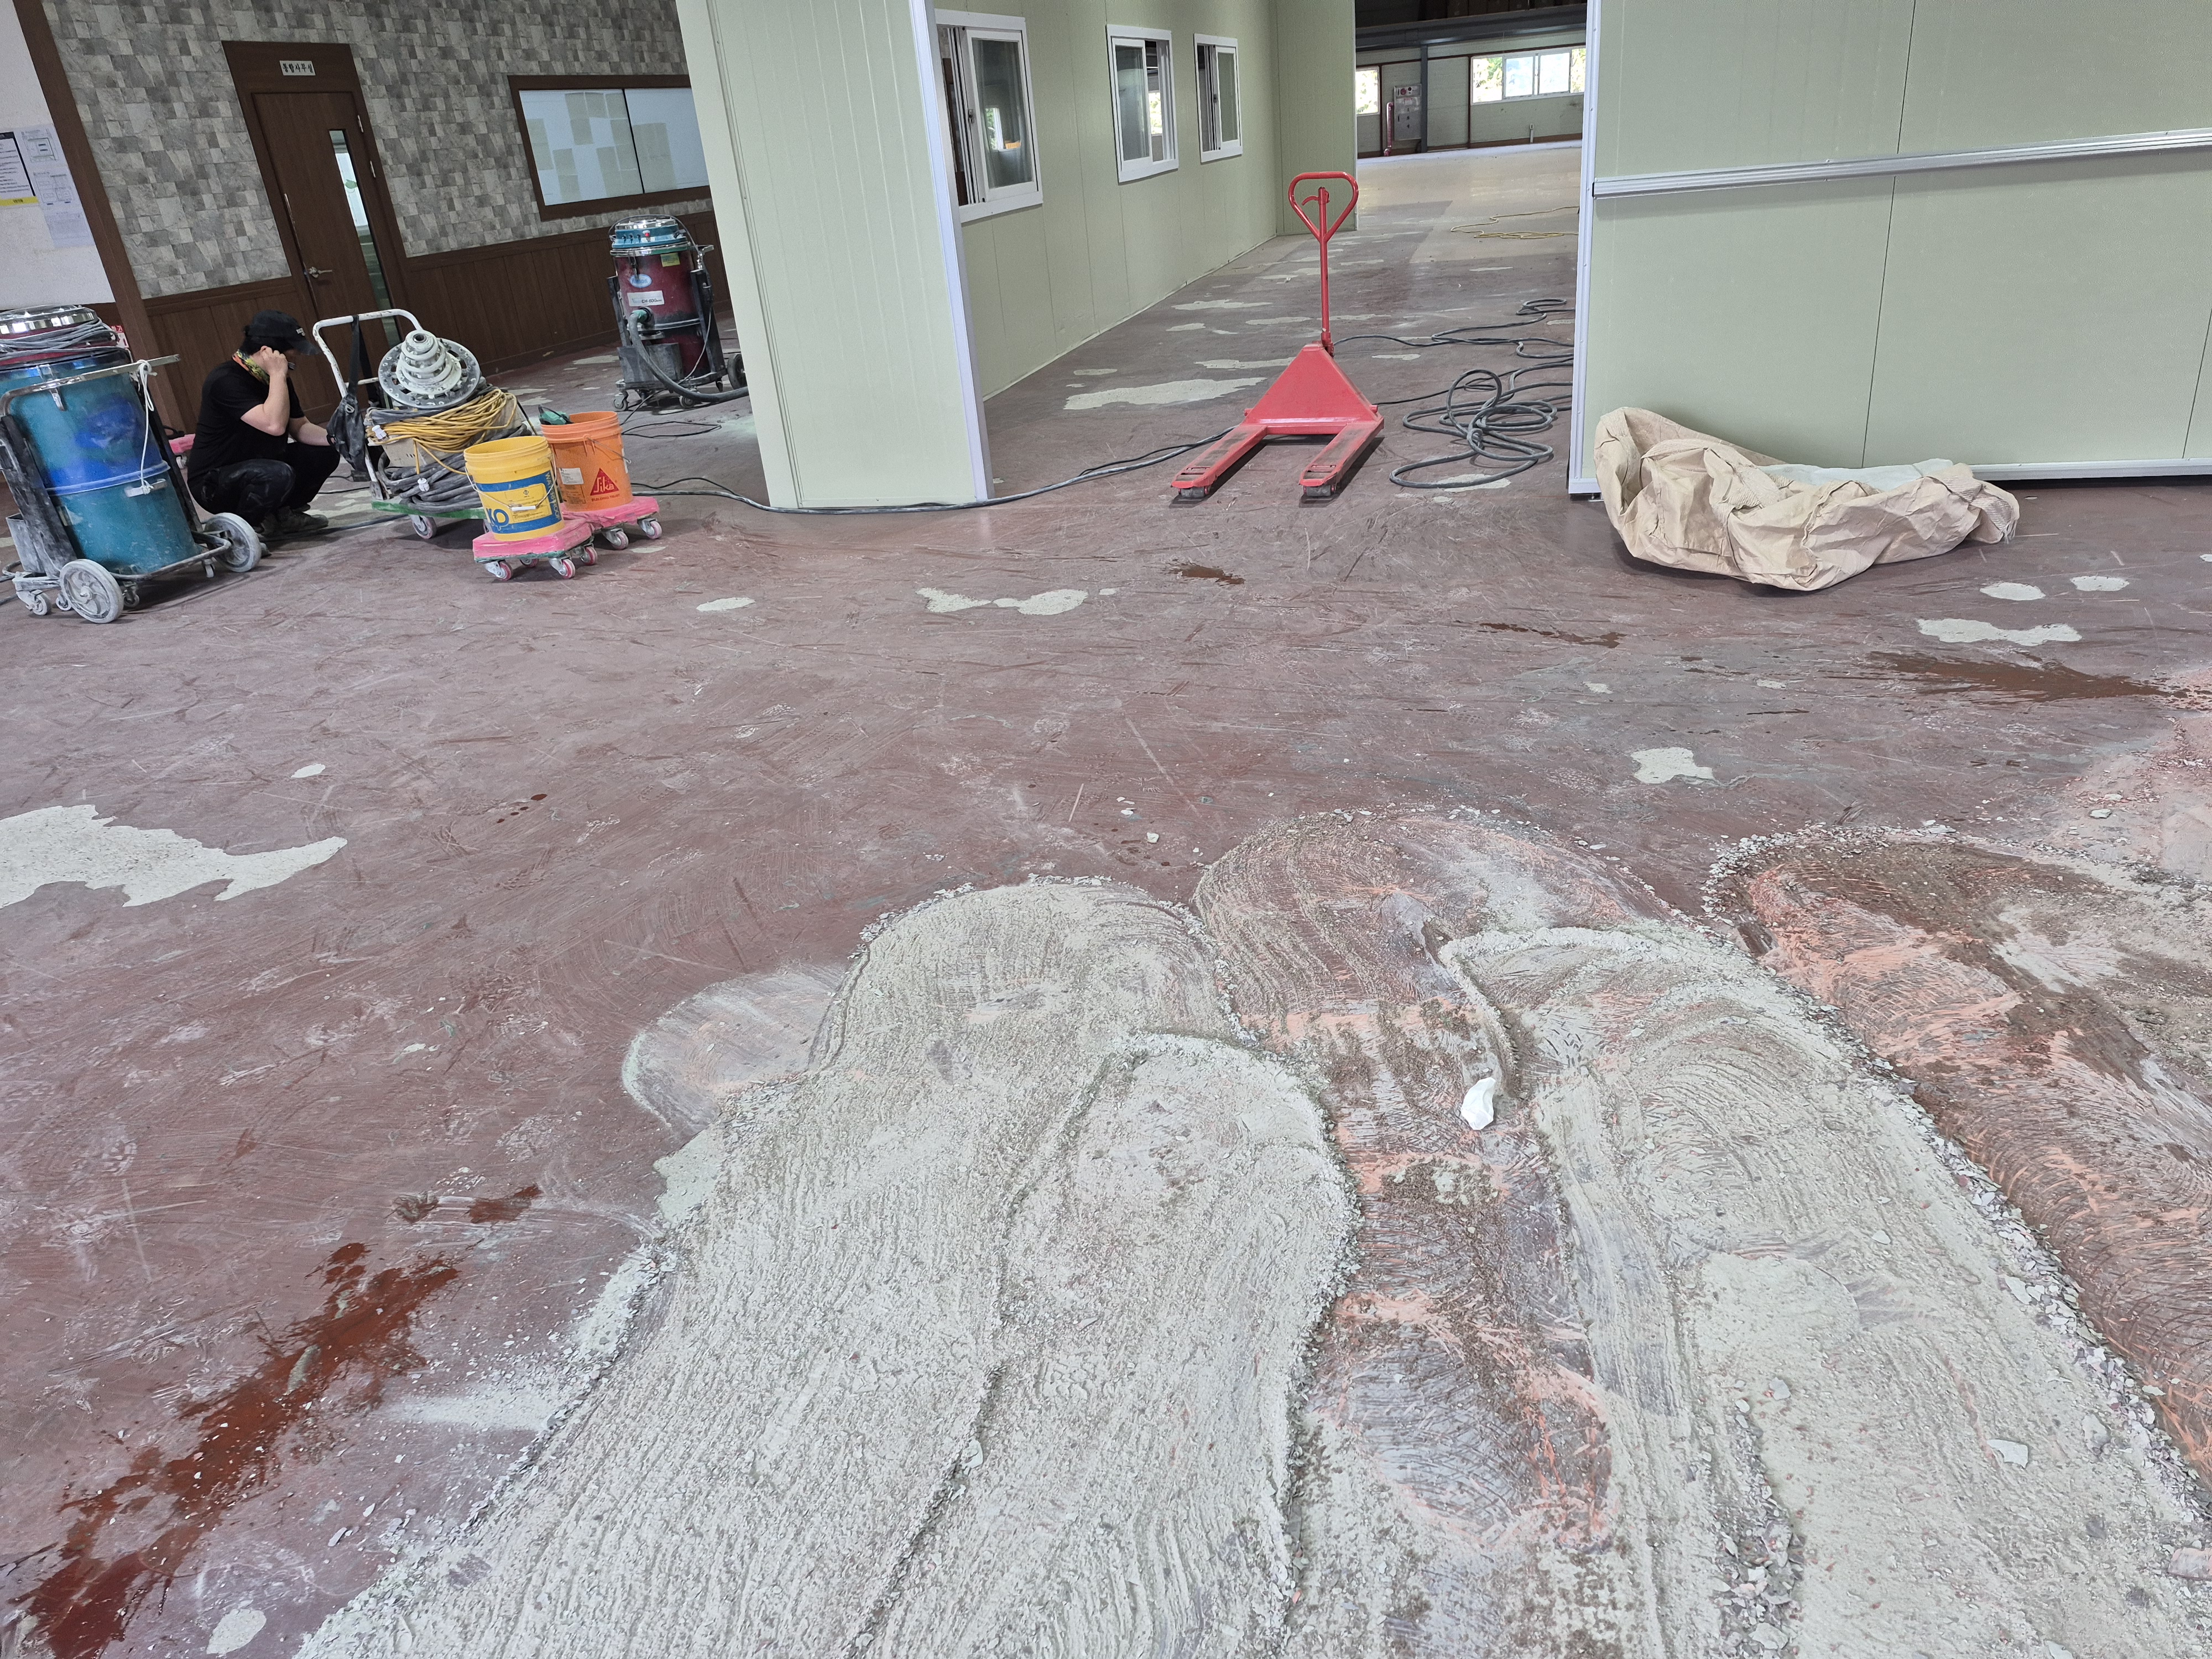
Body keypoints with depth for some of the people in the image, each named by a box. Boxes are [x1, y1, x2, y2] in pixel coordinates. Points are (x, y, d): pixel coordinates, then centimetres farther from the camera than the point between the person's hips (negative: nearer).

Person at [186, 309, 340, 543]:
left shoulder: (276, 378, 4)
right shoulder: (226, 381, -24)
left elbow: (300, 427, 7)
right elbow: (274, 425, -35)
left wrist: (333, 438, -13)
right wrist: (277, 375, -28)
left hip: (259, 466, 9)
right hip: (213, 483, -9)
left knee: (325, 454, -3)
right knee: (279, 475, -37)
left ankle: (284, 514, 9)